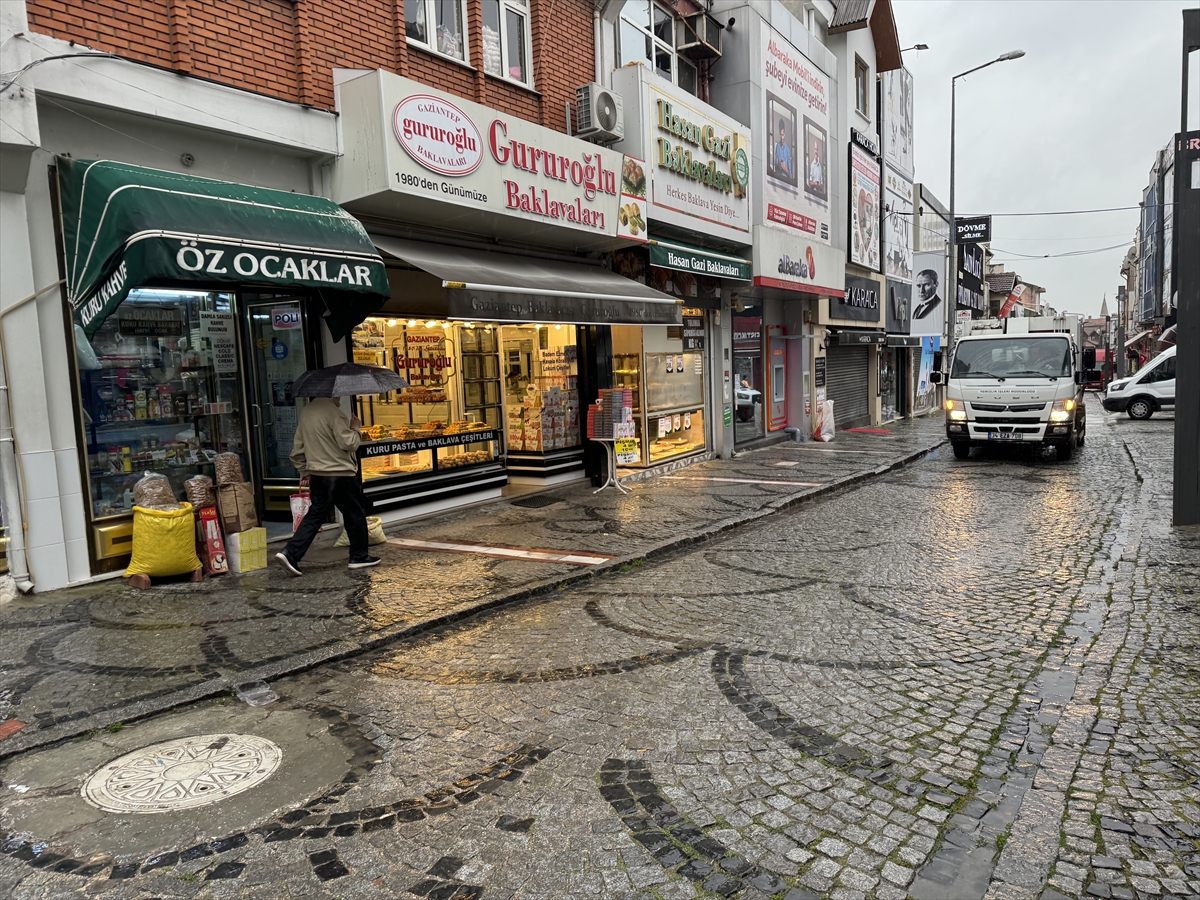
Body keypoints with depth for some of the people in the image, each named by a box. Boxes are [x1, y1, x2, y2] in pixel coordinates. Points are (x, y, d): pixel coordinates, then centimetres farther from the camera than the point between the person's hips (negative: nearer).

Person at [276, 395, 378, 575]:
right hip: (340, 474, -7)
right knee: (355, 515, 7)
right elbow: (348, 443, -19)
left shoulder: (305, 412, 11)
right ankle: (359, 557, 17)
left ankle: (290, 553, -1)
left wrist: (304, 471, 24)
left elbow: (297, 449, 16)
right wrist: (355, 428, -1)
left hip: (316, 475, 7)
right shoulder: (332, 411, -15)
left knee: (315, 515, 11)